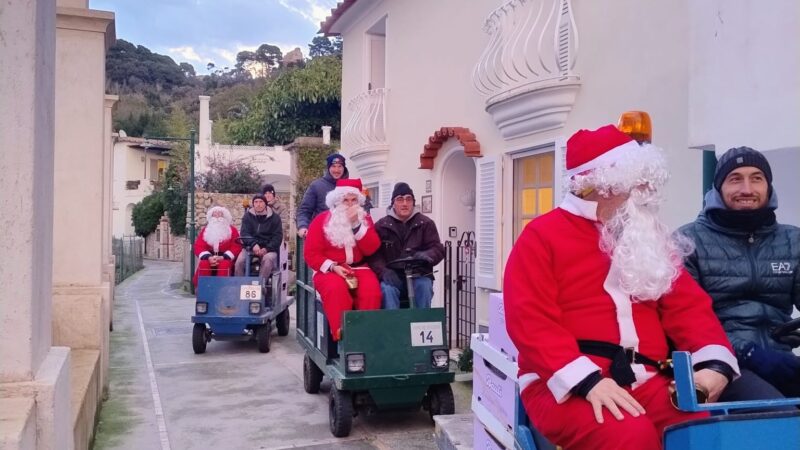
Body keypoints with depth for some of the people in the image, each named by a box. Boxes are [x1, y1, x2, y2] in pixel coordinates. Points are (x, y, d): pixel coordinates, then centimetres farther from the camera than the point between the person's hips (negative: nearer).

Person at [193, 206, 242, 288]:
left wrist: (222, 257, -18)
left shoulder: (232, 230, 8)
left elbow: (236, 247, -4)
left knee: (224, 265, -36)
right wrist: (209, 257, -17)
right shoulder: (205, 230, 14)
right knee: (203, 264, -31)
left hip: (225, 258, -2)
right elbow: (198, 247, 3)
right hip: (209, 258, 2)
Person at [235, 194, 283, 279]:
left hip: (269, 248, -1)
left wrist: (266, 249, -17)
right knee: (240, 260, -27)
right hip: (251, 247, 1)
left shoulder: (274, 217, 6)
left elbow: (278, 236, 0)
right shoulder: (247, 216, 10)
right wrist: (254, 244, -23)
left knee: (268, 259, -35)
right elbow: (244, 234, -2)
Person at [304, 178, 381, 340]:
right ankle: (342, 336, -33)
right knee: (336, 289, -37)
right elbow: (311, 254, -1)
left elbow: (371, 249, -3)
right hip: (329, 270, -2)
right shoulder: (321, 220, 2)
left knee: (372, 289, -31)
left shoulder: (364, 219, 10)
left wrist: (356, 224, -12)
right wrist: (333, 267, -16)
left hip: (359, 268, 2)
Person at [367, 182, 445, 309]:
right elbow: (374, 254, 0)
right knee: (387, 289, -32)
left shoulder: (425, 223, 10)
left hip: (419, 275, 0)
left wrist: (427, 255, -22)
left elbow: (438, 249, 3)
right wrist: (383, 271, -21)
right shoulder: (381, 225, 9)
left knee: (424, 286, -31)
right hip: (392, 276, 0)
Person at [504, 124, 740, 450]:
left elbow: (689, 305, 12)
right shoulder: (542, 236, 0)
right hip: (567, 384, -5)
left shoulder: (648, 240, 18)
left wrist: (714, 362, -8)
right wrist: (588, 380, -22)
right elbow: (531, 320, -10)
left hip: (644, 381, 5)